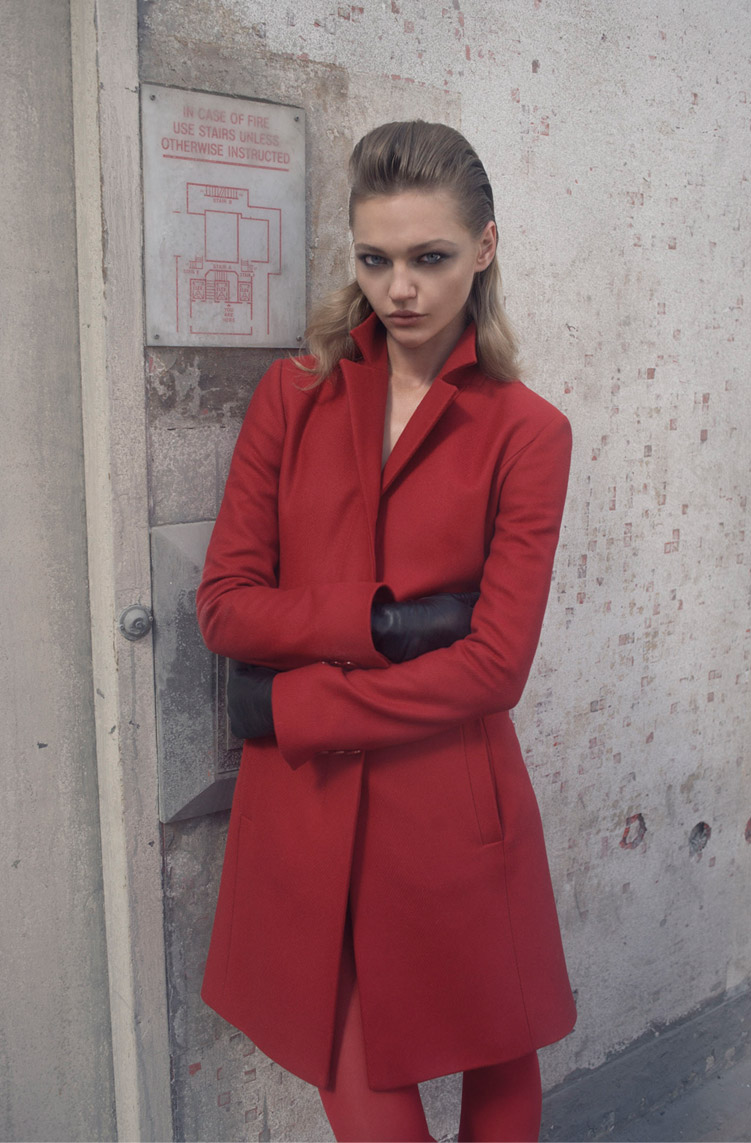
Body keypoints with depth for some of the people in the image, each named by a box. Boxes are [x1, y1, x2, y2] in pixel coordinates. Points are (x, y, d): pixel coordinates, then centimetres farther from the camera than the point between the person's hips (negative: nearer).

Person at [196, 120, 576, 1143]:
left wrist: (287, 703, -12)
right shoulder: (293, 397, 3)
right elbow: (225, 603, -3)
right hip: (305, 818, 2)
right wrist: (390, 621, -15)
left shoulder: (526, 432, -5)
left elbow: (495, 666, -11)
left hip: (451, 815, -1)